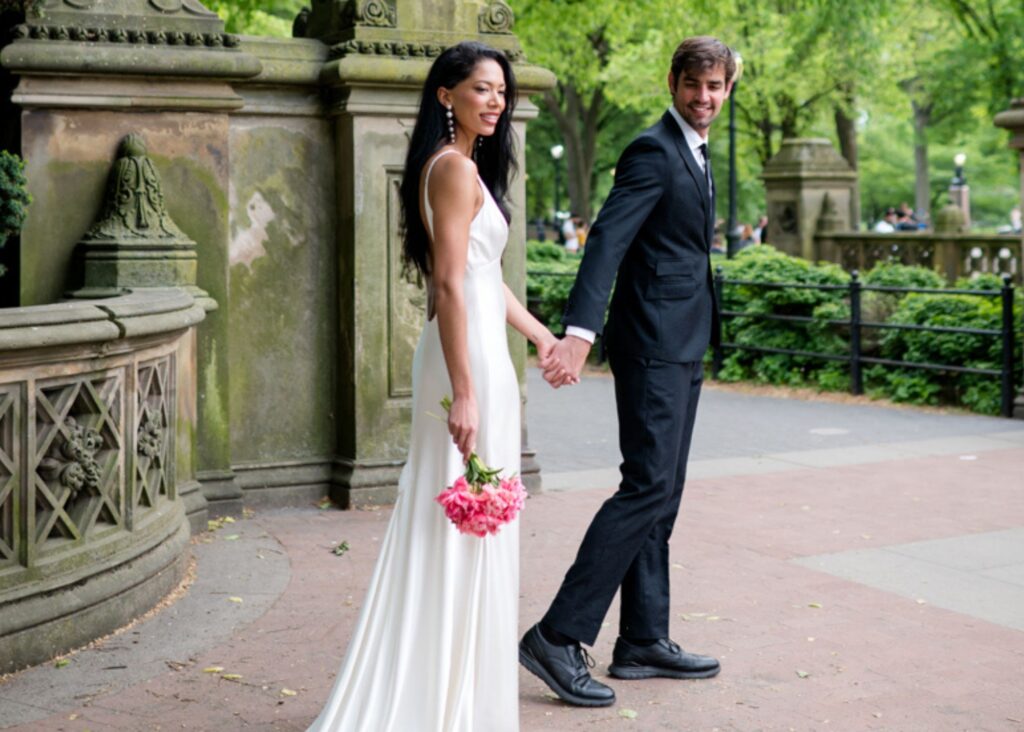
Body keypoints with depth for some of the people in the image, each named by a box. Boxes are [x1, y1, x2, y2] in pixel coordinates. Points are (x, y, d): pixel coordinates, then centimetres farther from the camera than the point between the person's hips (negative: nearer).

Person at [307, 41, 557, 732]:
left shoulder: (465, 166, 17)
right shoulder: (455, 168, -14)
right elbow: (449, 286, -21)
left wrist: (540, 334, 25)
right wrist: (464, 392, -25)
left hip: (476, 352, 10)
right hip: (469, 360, -10)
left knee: (458, 527, 15)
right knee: (465, 526, -4)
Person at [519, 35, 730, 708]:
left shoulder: (696, 154, 18)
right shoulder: (652, 152, -12)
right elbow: (607, 242, -24)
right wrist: (579, 332, -36)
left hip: (684, 348, 10)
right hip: (654, 344, -10)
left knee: (661, 496, 10)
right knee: (647, 487, -14)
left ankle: (644, 641, 17)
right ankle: (559, 637, -11)